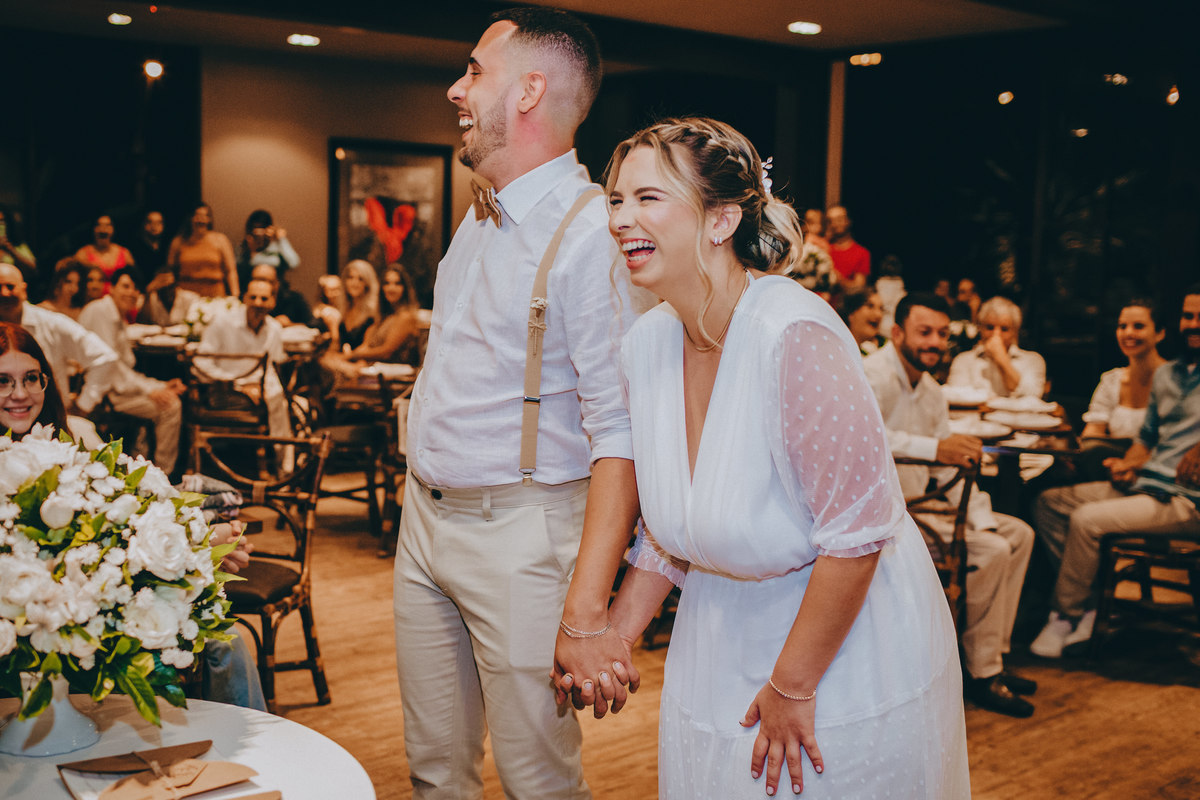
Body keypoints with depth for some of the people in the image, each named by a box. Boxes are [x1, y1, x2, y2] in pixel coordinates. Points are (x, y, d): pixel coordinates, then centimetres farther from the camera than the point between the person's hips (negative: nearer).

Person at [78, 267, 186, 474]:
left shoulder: (118, 320, 21)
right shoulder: (100, 310, -10)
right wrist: (148, 390, -23)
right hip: (100, 391, -10)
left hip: (117, 386, 10)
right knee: (170, 406, -19)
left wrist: (162, 386, 6)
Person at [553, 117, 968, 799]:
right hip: (720, 635, 6)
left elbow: (858, 532, -25)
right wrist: (612, 635, 0)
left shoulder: (794, 335, -27)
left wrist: (791, 686, -17)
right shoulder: (647, 343, -5)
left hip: (848, 644, -6)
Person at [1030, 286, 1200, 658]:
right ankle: (1088, 601, -5)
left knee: (1087, 519, -27)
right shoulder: (1165, 374, 19)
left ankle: (1067, 614, -10)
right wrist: (1127, 464, 4)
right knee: (1048, 502, -2)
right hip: (1143, 484, 8)